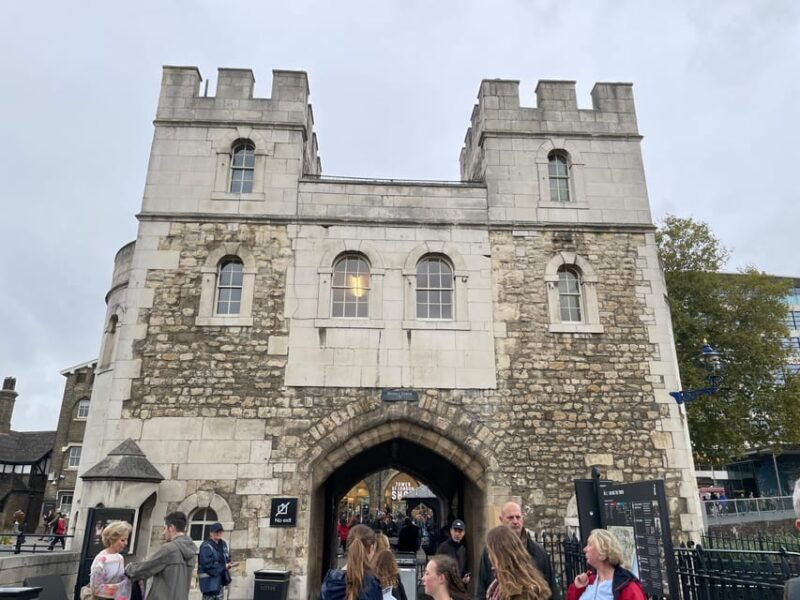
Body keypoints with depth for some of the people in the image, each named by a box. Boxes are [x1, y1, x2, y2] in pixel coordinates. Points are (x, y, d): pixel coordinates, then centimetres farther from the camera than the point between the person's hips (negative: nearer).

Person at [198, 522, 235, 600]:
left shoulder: (223, 544, 11)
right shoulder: (206, 546, -16)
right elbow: (208, 565, -21)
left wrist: (228, 564, -1)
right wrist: (224, 567, -19)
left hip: (220, 578, 8)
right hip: (209, 581, -8)